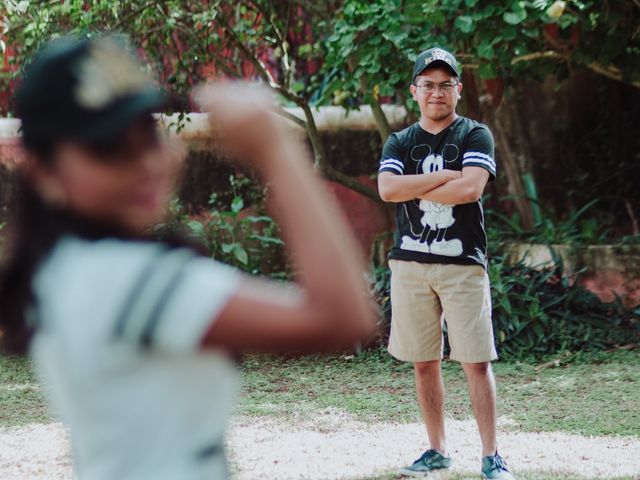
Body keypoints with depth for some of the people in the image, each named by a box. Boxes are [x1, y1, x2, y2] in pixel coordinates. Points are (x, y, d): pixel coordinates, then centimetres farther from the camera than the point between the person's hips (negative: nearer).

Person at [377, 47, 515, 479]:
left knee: (477, 362, -5)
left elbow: (471, 188, -15)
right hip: (410, 263, 3)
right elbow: (387, 189, -7)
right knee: (424, 362, 7)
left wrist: (413, 188, -6)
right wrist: (444, 176, -11)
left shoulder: (475, 136, 3)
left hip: (463, 263, -3)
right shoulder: (400, 143, 11)